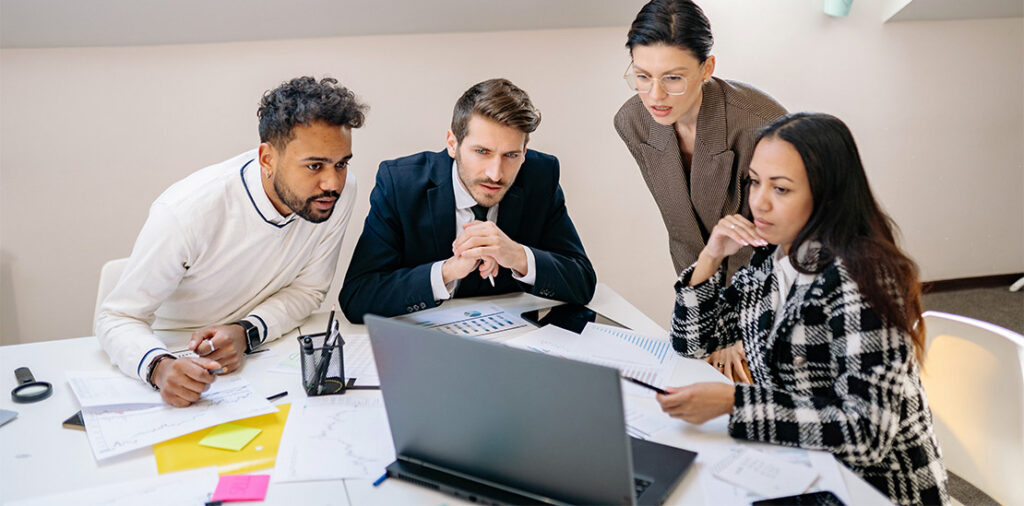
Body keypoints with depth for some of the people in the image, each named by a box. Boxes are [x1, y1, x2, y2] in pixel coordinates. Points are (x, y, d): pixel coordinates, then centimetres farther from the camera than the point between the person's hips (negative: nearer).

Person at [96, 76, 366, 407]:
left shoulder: (340, 191, -17)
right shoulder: (185, 212, -27)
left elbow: (308, 288, -4)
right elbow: (118, 318, -18)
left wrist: (246, 332, -22)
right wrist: (159, 366, -40)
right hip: (178, 354, -1)